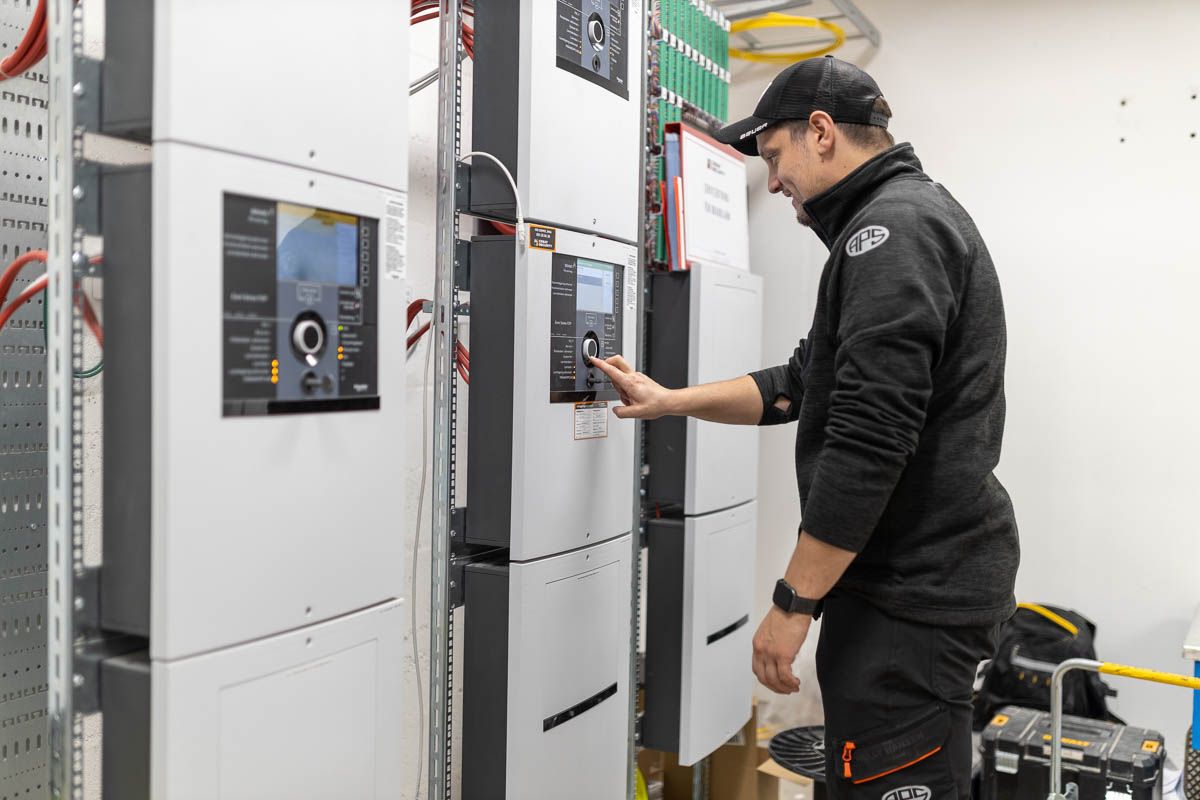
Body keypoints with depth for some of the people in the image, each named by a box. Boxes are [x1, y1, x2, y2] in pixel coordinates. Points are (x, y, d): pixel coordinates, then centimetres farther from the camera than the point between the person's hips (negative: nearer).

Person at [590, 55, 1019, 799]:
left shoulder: (891, 229, -17)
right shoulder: (912, 215, 18)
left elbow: (867, 439, -25)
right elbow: (806, 383, 22)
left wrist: (794, 602, -19)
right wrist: (669, 402, 20)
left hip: (914, 590, -10)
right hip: (922, 575, 10)